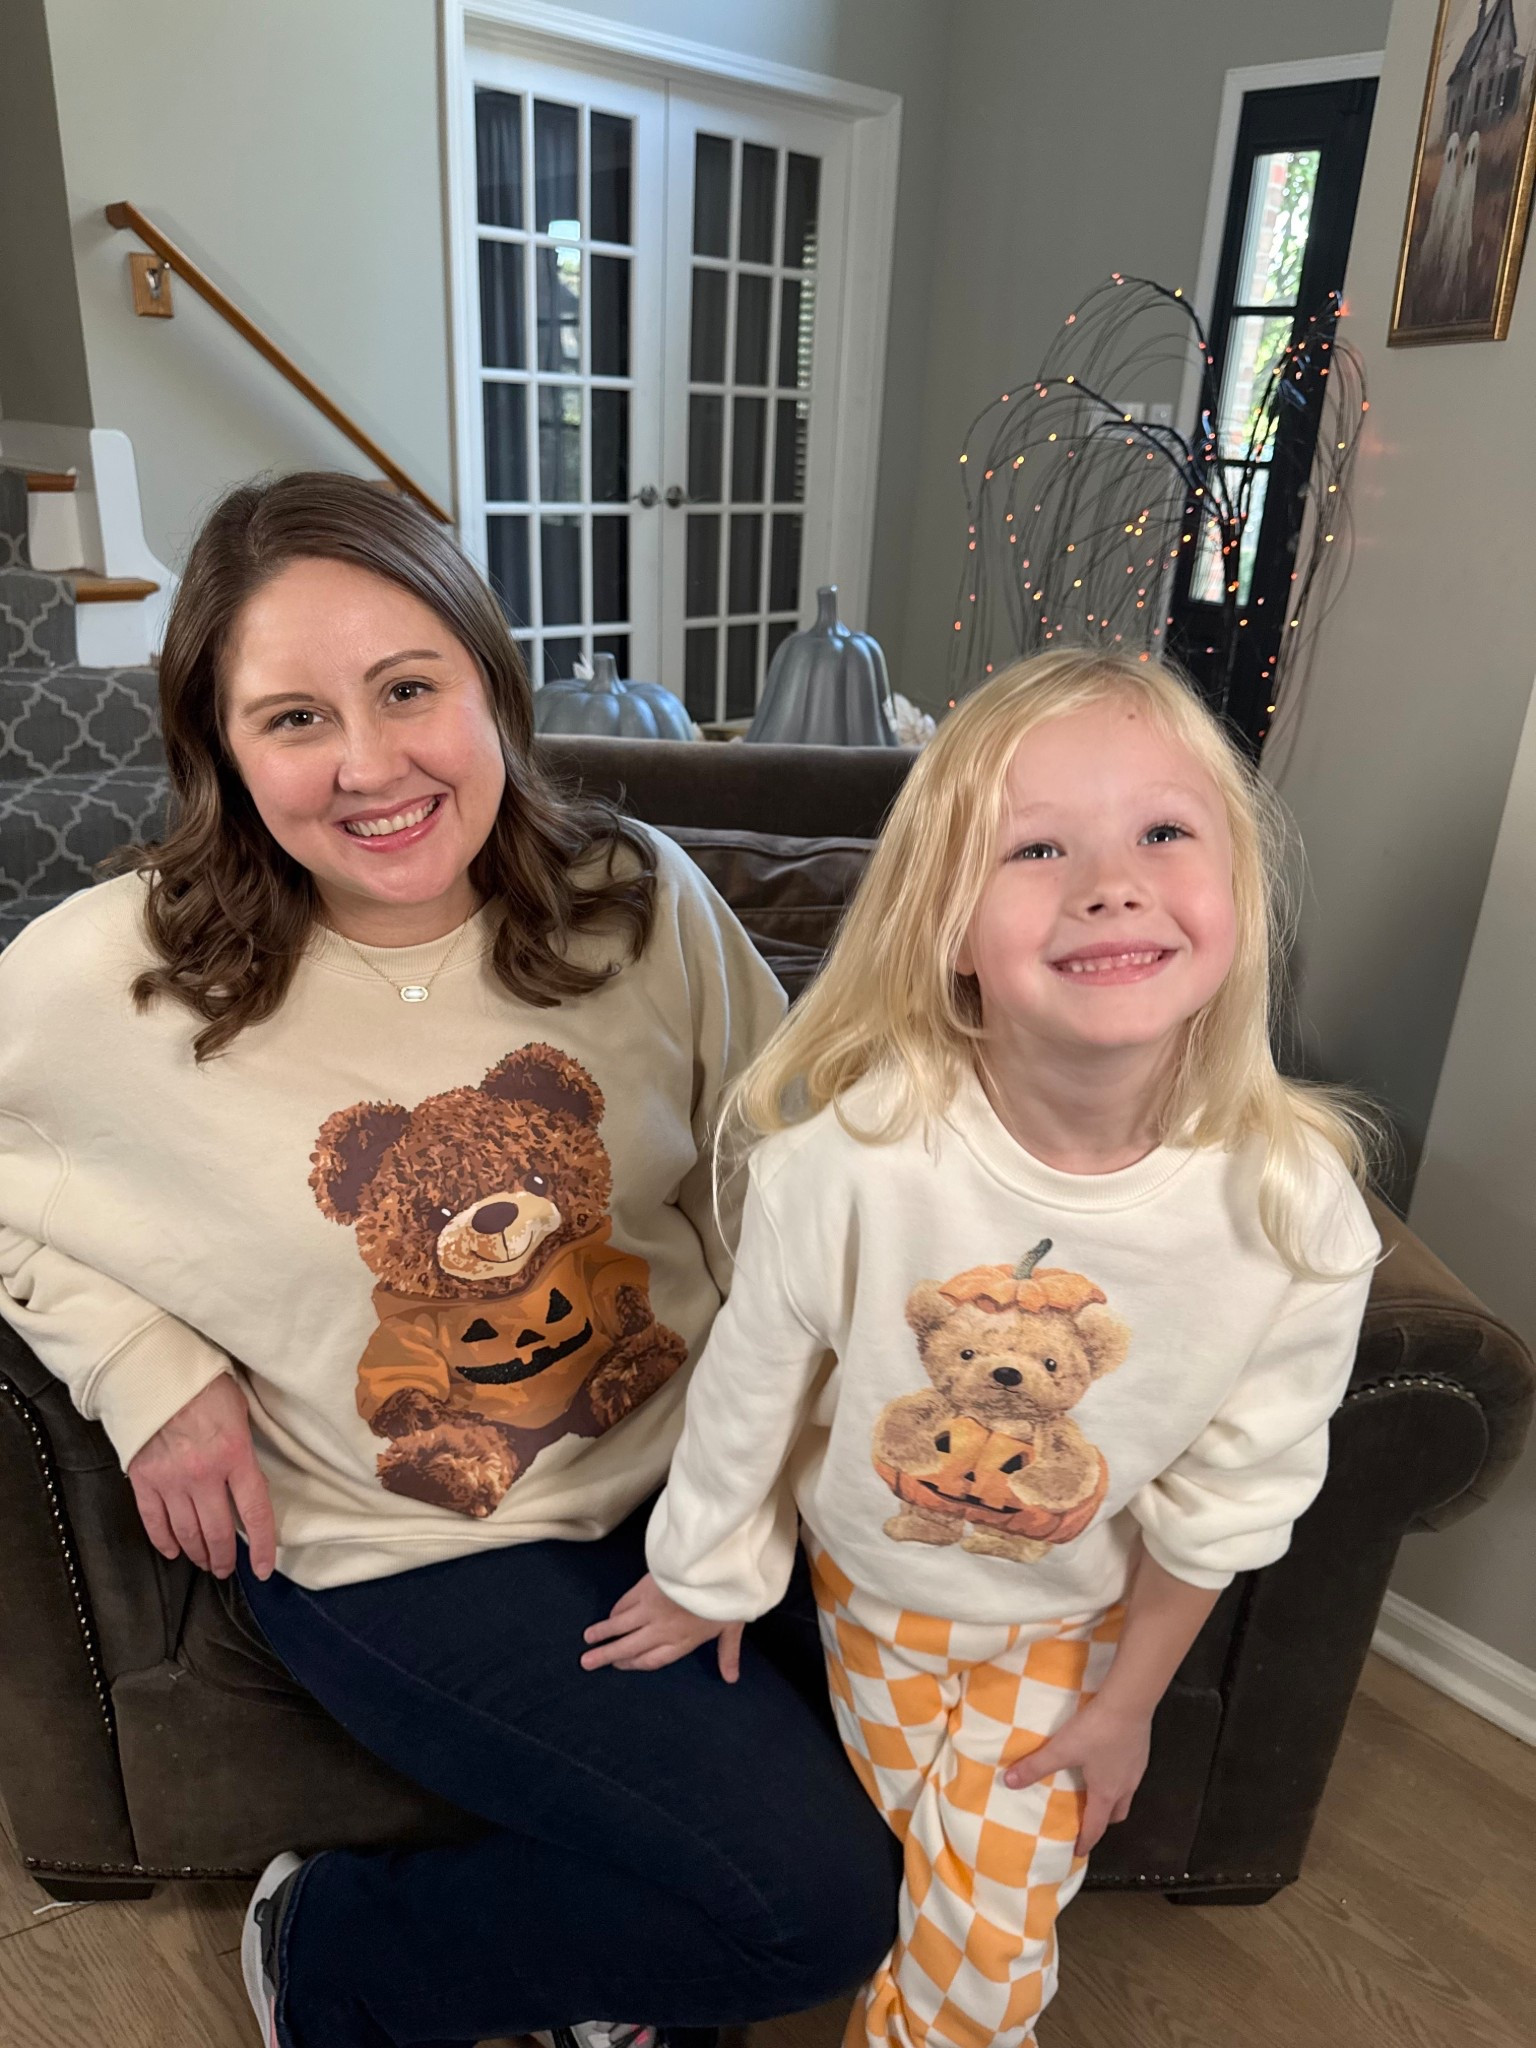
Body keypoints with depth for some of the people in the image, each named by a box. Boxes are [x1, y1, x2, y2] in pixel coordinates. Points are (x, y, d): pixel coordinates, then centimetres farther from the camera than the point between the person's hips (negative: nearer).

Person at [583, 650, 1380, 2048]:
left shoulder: (1297, 1213, -28)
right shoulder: (854, 1149, -33)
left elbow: (1227, 1495, -11)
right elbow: (754, 1377, -15)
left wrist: (1128, 1697, 2)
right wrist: (706, 1577, 1)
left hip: (1070, 1618, 1)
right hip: (871, 1574, -1)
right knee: (924, 1880, 18)